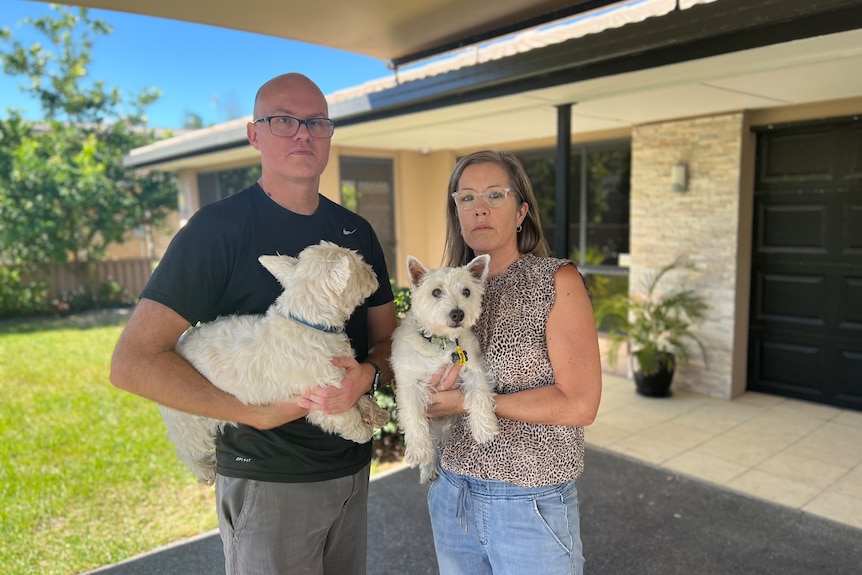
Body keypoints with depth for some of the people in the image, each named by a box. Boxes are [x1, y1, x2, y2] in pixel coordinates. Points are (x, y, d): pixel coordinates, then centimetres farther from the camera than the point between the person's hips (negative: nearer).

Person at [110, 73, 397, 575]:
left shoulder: (355, 232, 4)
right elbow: (133, 362, -17)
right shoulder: (218, 227, -13)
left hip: (354, 469, 6)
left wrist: (369, 374, -13)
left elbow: (387, 338, 9)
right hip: (268, 481, -5)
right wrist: (258, 412, -20)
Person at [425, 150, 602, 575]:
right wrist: (443, 374, -14)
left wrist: (471, 401, -18)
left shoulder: (556, 281, -11)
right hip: (451, 495, 5)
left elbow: (580, 405, -17)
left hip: (529, 506, -4)